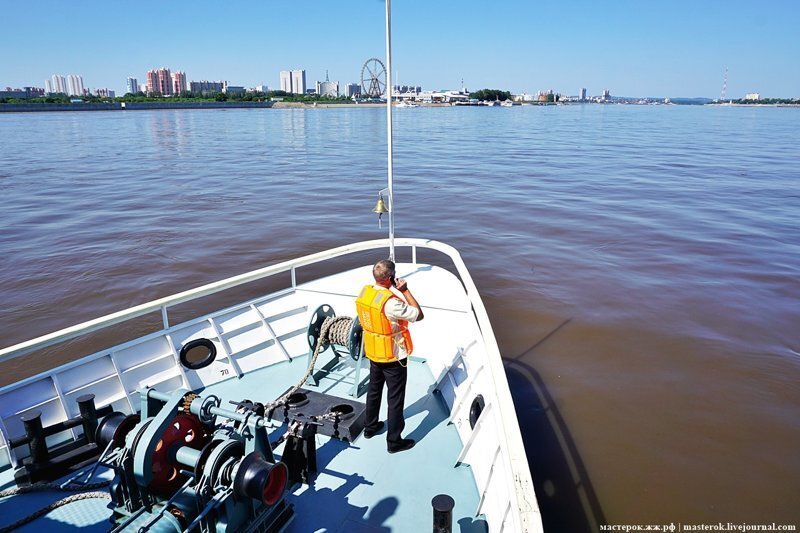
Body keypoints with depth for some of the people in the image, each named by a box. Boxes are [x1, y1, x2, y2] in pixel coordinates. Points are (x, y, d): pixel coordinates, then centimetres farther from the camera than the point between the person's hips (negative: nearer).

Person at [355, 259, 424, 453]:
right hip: (393, 357, -8)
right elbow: (419, 315, -24)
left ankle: (370, 427, 42)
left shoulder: (365, 292, -6)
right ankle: (394, 441, 18)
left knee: (374, 391, 25)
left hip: (373, 353, 8)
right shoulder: (391, 302, -31)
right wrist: (405, 290, -20)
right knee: (395, 399, 7)